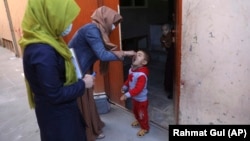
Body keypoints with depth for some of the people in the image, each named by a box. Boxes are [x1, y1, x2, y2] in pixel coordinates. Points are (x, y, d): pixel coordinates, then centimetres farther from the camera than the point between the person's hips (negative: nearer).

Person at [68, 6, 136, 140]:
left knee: (87, 101, 21)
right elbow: (103, 55, -28)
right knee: (80, 104, 7)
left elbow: (105, 50, 8)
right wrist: (124, 54, -16)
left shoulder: (97, 30, 7)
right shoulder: (91, 29, -23)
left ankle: (92, 128, 40)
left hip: (82, 70, 9)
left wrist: (122, 53, 1)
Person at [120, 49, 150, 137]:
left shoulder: (142, 74, -34)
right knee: (135, 111, 30)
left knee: (142, 114, 13)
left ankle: (145, 128, 36)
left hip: (141, 99, -8)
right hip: (134, 97, 9)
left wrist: (127, 95, -39)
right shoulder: (131, 69, -6)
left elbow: (138, 88, -37)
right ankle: (138, 121, 57)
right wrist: (124, 87, 4)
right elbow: (129, 80, 11)